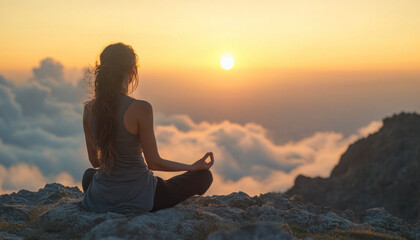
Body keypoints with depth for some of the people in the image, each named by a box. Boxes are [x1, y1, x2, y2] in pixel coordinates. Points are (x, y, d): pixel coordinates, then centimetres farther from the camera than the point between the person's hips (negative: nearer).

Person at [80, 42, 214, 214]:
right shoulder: (140, 109, -22)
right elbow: (154, 162, -14)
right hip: (136, 198, -6)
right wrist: (193, 167, 0)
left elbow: (95, 161, 5)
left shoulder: (89, 108, -6)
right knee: (204, 176, 9)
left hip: (100, 199, 6)